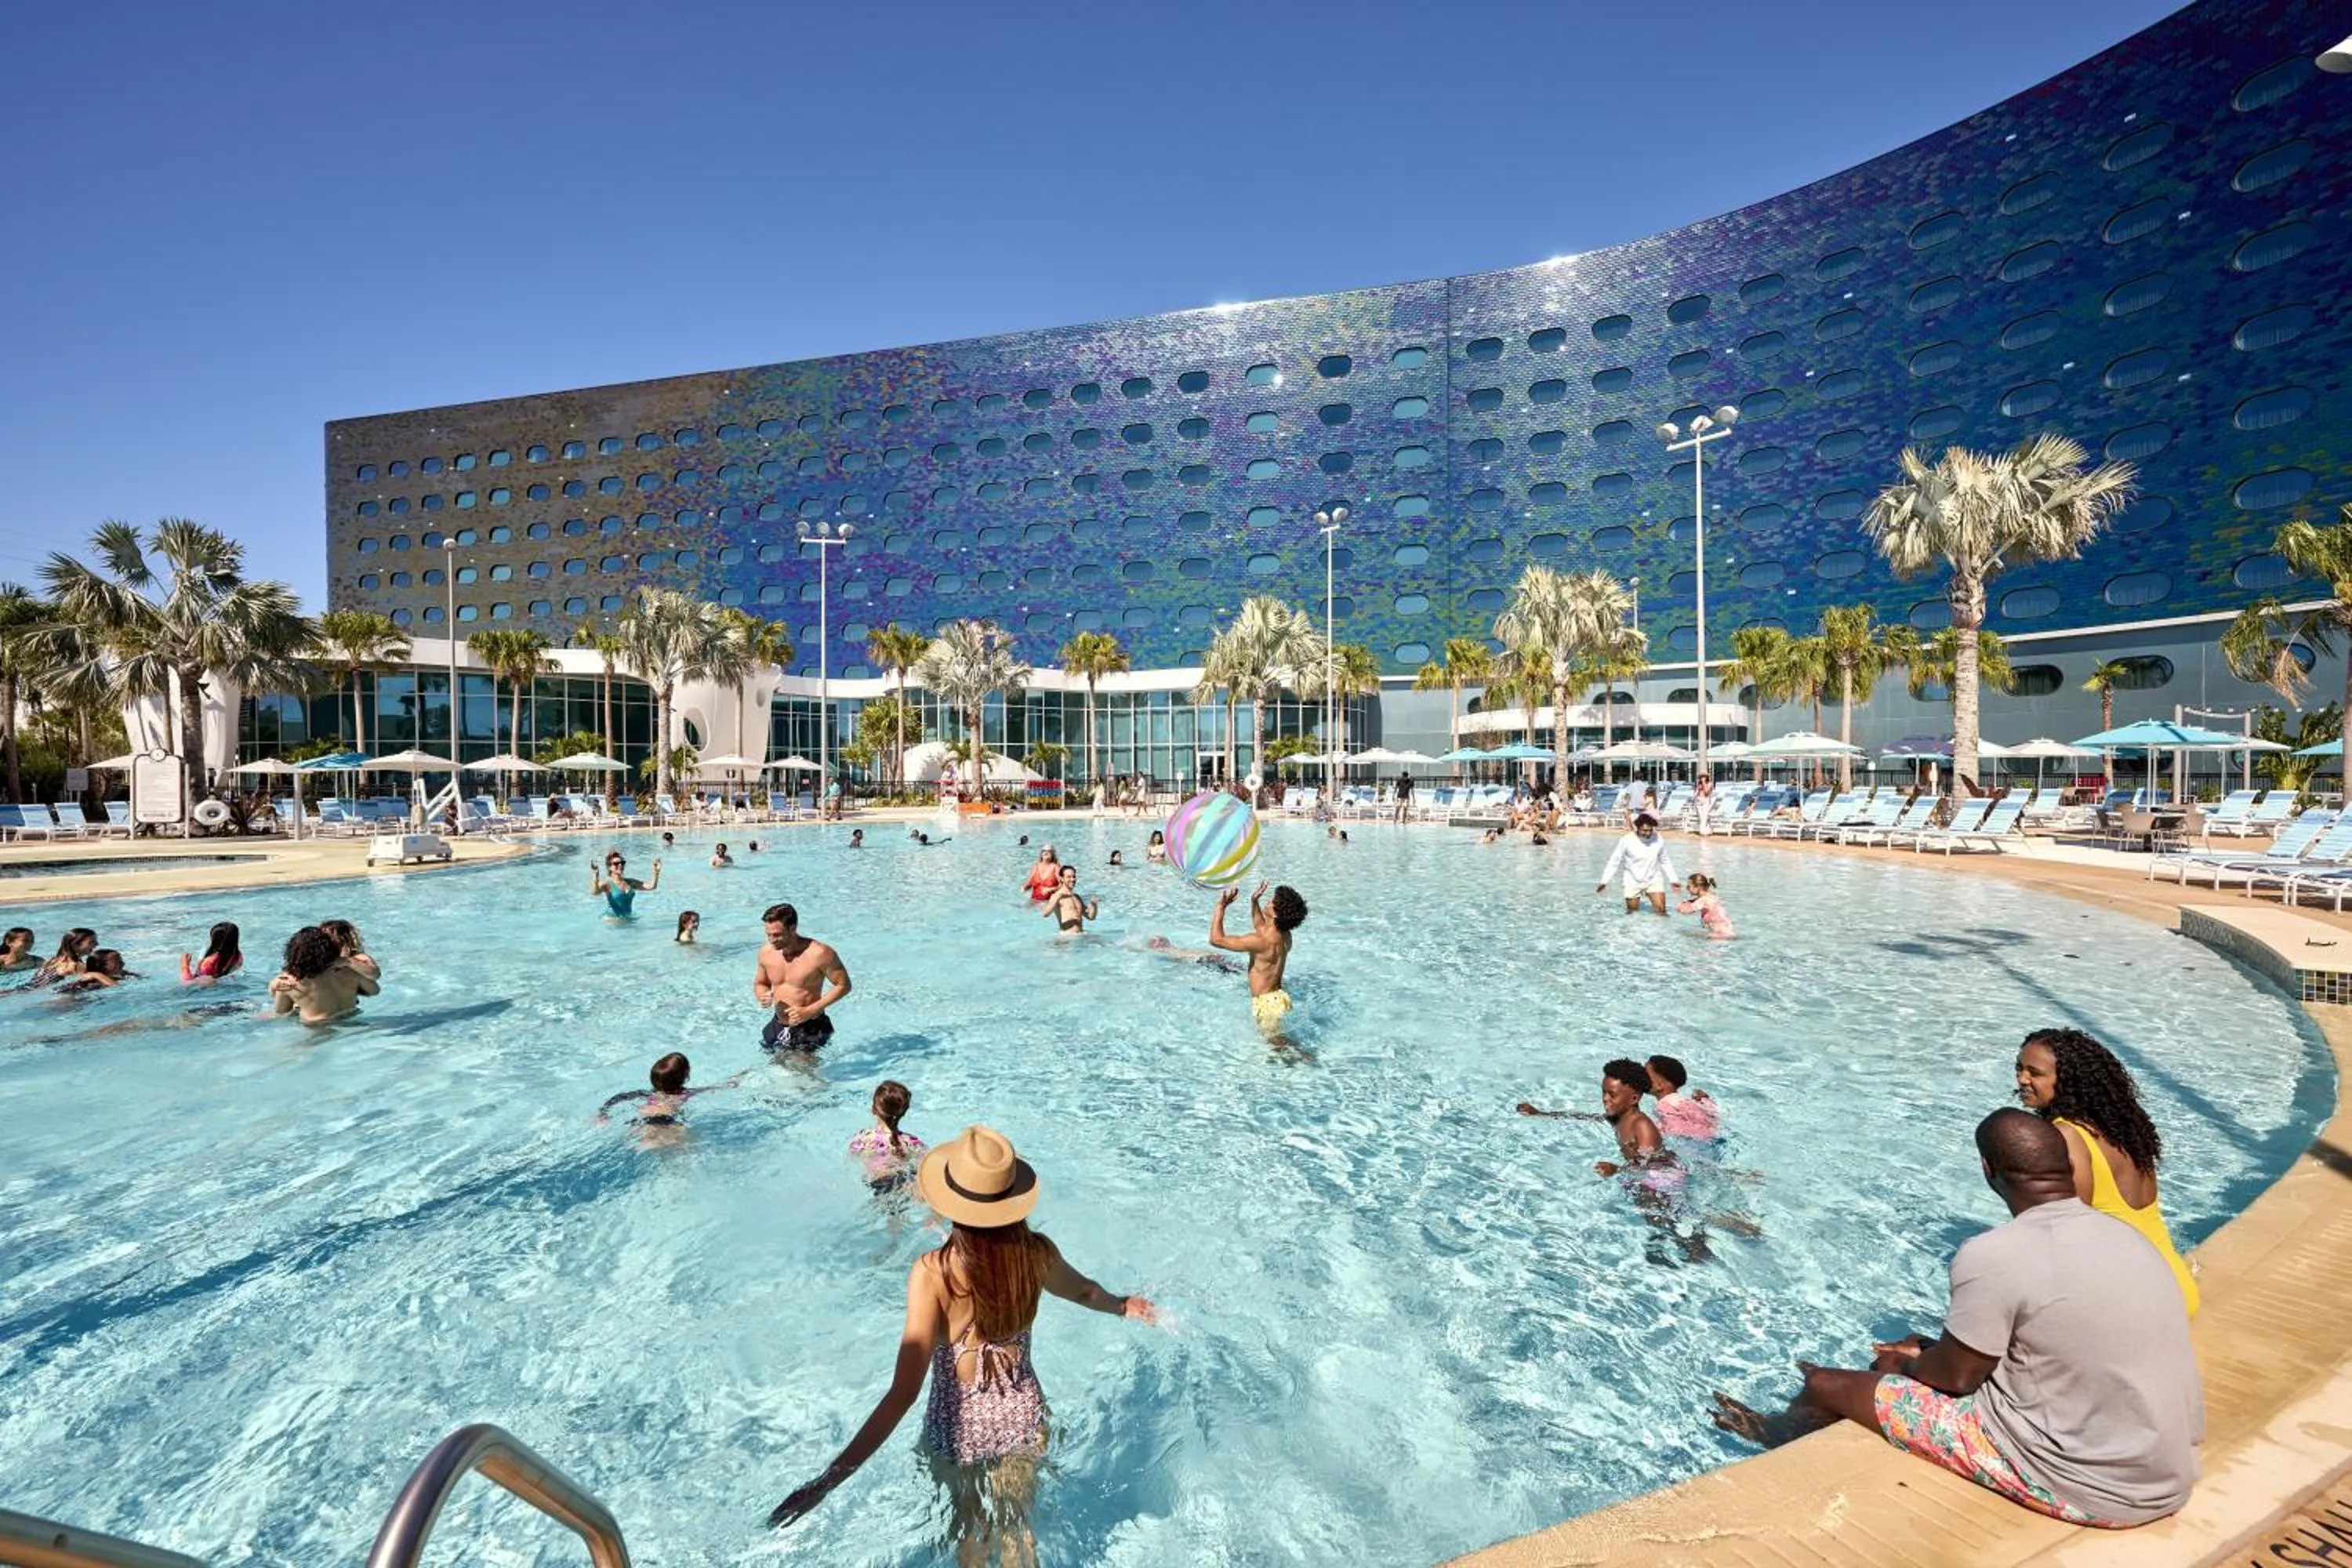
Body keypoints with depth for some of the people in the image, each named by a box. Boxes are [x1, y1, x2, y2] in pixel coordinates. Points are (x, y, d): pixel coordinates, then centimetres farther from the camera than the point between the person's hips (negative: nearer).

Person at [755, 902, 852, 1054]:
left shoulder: (819, 954, -21)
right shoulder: (766, 952, -4)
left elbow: (844, 985, -14)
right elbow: (760, 983, 15)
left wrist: (810, 1010, -20)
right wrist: (763, 996, -10)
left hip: (810, 1028, -5)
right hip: (778, 1025, 5)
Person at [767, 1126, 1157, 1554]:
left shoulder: (932, 1273, -31)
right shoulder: (1037, 1253, -20)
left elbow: (904, 1393, -33)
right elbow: (1083, 1291, 2)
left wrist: (830, 1478, -29)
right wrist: (1123, 1305, 23)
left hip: (960, 1424, -1)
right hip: (1022, 1415, 2)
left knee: (971, 1524, 30)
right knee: (1017, 1526, 29)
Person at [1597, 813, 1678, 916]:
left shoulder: (1659, 840, -8)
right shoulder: (1627, 841, -16)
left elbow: (1665, 862, 9)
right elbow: (1614, 862, -8)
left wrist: (1673, 880, 9)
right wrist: (1604, 881, -13)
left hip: (1653, 881, 1)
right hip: (1633, 882, -1)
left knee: (1661, 911, -12)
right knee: (1632, 913, 9)